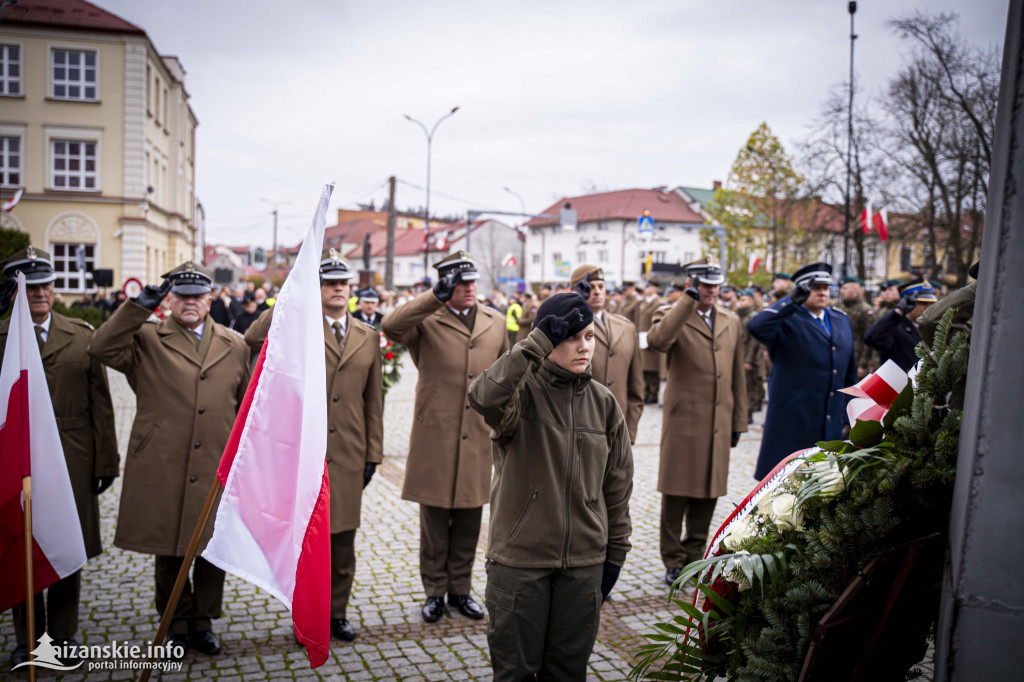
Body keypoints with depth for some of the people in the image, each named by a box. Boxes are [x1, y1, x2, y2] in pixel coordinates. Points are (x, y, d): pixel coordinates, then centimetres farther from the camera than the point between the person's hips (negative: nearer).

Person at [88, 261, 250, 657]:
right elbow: (101, 349, -13)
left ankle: (202, 623, 29)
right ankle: (177, 625, 29)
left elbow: (247, 408, 13)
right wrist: (139, 307, -17)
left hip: (217, 470, 2)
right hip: (162, 470, -1)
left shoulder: (235, 346, 11)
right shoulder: (146, 340, 5)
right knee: (169, 552, 10)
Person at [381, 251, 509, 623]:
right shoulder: (428, 321, -3)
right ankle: (434, 592, 24)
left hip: (477, 438, 3)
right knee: (434, 521, 8)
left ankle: (461, 589, 29)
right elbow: (391, 327, -25)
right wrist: (436, 296, -27)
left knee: (469, 522, 13)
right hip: (434, 437, -3)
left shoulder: (496, 323, 10)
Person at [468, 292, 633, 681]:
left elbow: (617, 485, 9)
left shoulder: (603, 403, 4)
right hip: (518, 559, -3)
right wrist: (539, 342, -32)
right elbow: (484, 398, -34)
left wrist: (615, 553, 10)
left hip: (584, 562, 4)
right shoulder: (522, 391, -9)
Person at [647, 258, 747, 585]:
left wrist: (738, 422, 15)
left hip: (719, 424, 5)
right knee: (676, 494, 2)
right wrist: (688, 301, -25)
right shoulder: (672, 315, -2)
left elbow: (737, 375, 16)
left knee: (708, 493, 11)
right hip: (683, 421, -5)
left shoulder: (731, 321, 14)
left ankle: (694, 556, 26)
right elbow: (657, 341, -27)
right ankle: (674, 561, 15)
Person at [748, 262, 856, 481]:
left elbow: (850, 374, 20)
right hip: (791, 423, -6)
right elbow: (756, 327, -30)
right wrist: (793, 300, -26)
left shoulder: (842, 320, 15)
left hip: (832, 422, 6)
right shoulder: (787, 321, -6)